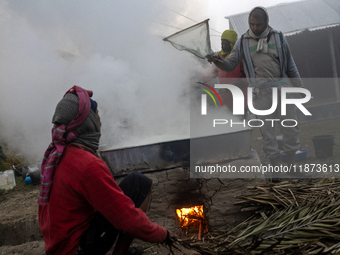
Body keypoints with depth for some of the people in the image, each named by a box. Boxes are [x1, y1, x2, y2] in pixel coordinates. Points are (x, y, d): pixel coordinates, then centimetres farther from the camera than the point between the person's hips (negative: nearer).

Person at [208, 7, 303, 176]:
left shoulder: (278, 38, 4)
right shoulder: (242, 42, 4)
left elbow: (290, 66, 8)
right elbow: (230, 66, 2)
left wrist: (301, 89, 6)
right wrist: (217, 61, -21)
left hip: (282, 87, 1)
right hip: (261, 92, -1)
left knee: (290, 127, 2)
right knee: (267, 130, 1)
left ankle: (291, 165, 16)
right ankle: (275, 167, 12)